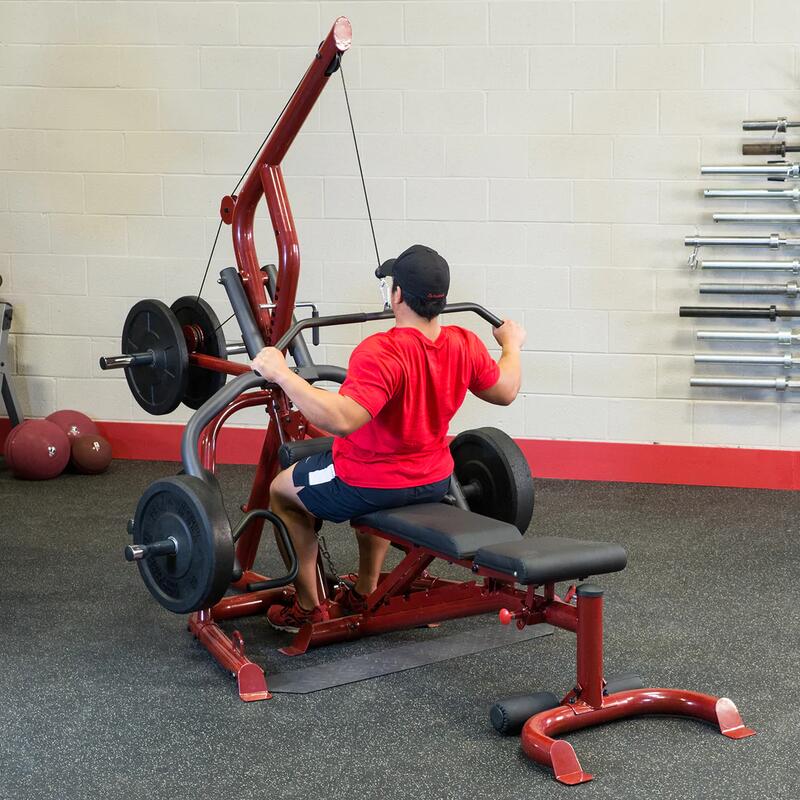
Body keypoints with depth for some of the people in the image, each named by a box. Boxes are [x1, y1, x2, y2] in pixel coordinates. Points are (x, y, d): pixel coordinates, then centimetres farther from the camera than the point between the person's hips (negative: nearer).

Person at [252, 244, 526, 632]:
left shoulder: (382, 353, -31)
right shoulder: (465, 345, -10)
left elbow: (342, 419, -43)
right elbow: (505, 391, 8)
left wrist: (282, 374, -40)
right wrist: (512, 344, 25)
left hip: (365, 484, -7)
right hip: (432, 483, 7)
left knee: (282, 491, 22)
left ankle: (308, 608, 24)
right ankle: (365, 594, 46)